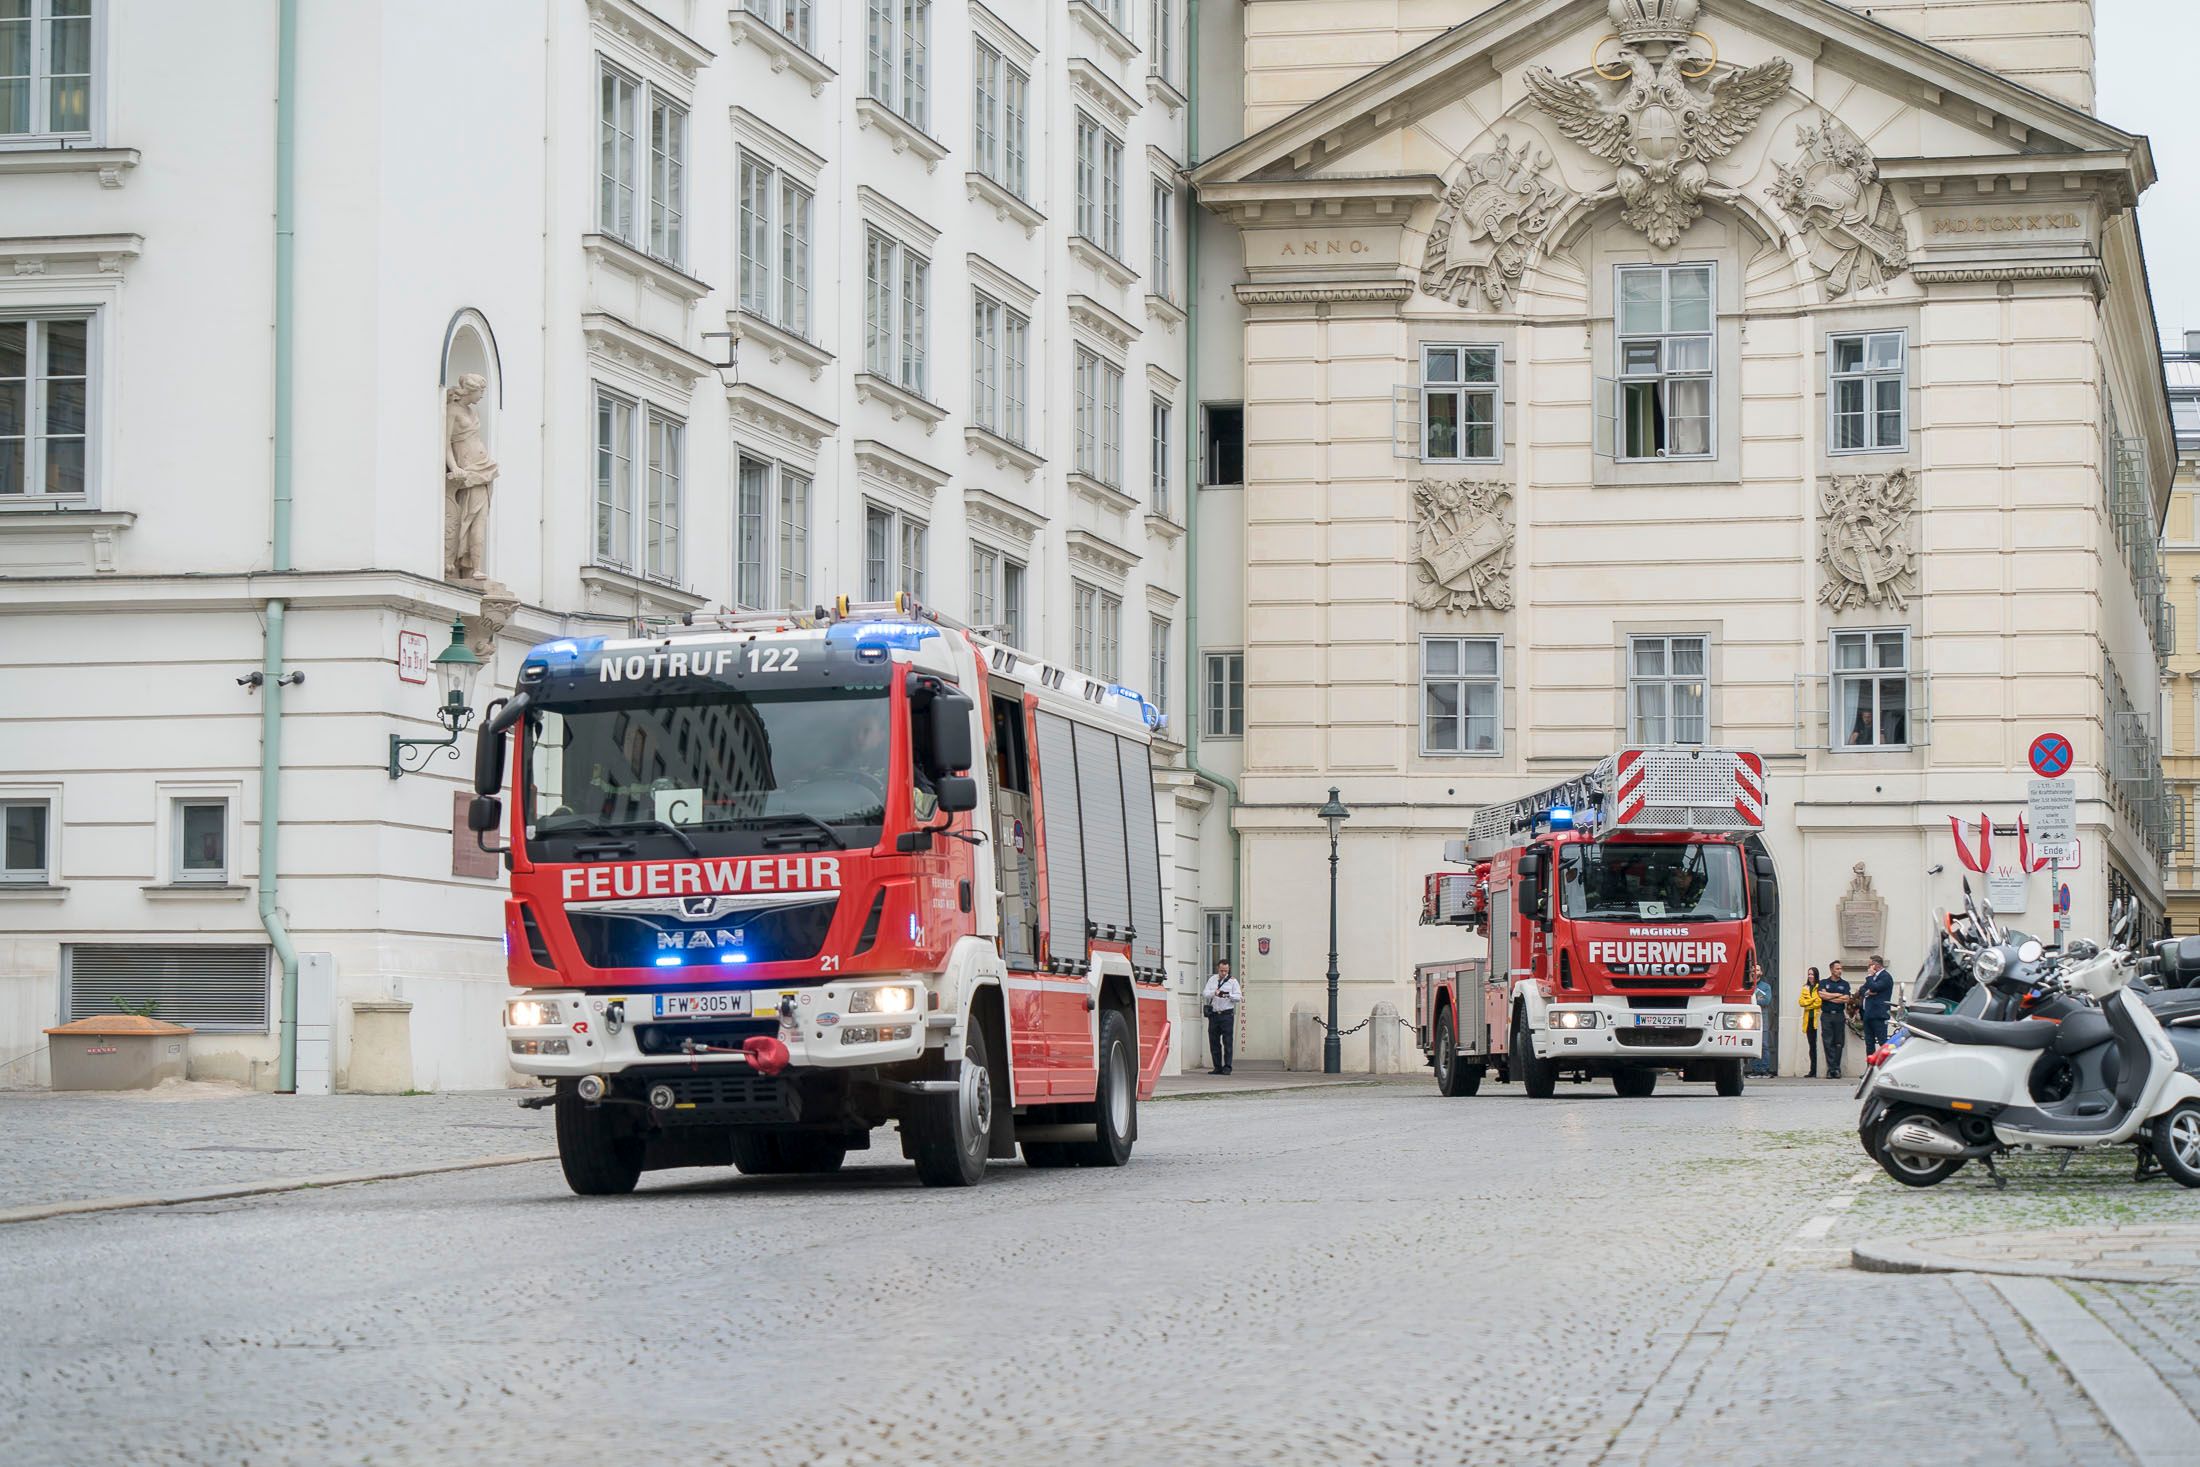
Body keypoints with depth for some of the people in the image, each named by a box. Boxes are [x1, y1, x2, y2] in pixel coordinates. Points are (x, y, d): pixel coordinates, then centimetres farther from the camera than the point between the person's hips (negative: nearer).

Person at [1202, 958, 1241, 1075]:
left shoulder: (1232, 981, 5)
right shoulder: (1212, 979, 12)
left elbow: (1239, 997, -2)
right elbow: (1205, 994, 3)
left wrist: (1228, 995, -19)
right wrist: (1213, 993, -17)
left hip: (1227, 1014, -3)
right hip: (1214, 1014, 3)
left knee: (1228, 1042, -7)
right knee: (1214, 1042, 4)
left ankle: (1227, 1067, -5)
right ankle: (1217, 1067, 10)